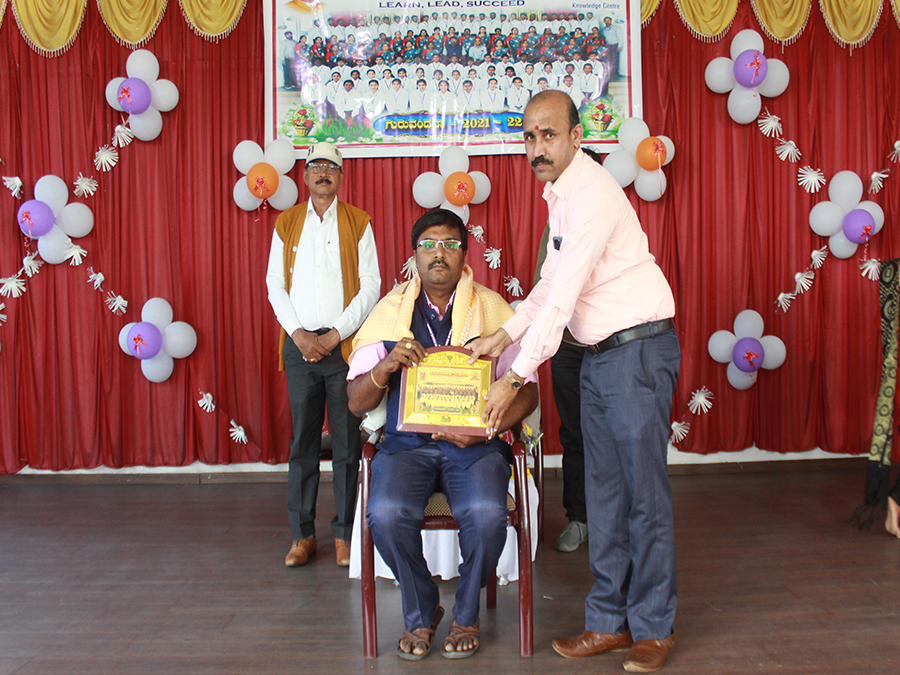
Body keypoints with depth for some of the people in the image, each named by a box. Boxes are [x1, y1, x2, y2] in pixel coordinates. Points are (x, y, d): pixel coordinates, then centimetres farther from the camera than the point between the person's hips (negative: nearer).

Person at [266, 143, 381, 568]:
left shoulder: (358, 223, 6)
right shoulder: (287, 223, 12)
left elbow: (370, 286, 0)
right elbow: (275, 284, 8)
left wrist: (335, 334, -8)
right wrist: (299, 334, -5)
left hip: (345, 345, -1)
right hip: (300, 344, 2)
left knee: (348, 442, 1)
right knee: (302, 441, 4)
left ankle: (344, 533, 12)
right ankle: (302, 534, 14)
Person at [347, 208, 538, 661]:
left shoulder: (492, 309, 5)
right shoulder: (391, 311, 7)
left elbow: (526, 390, 3)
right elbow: (356, 402, 5)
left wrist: (484, 430, -14)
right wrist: (386, 367, -16)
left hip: (475, 444, -1)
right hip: (406, 441, 1)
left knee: (486, 513, -29)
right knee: (387, 514, -27)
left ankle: (466, 614, 4)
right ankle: (420, 612, 5)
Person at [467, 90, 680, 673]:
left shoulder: (592, 194, -18)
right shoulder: (562, 194, 13)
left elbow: (563, 297, -22)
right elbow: (551, 281, 19)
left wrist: (516, 377, -19)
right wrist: (503, 335, 10)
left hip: (638, 349, -9)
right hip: (599, 356, 9)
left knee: (644, 489, -1)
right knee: (604, 491, 11)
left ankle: (654, 627, 13)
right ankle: (610, 621, 20)